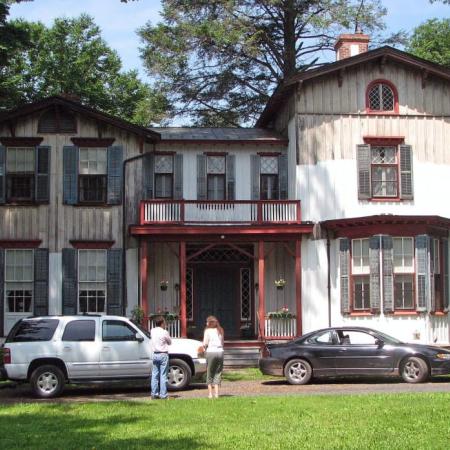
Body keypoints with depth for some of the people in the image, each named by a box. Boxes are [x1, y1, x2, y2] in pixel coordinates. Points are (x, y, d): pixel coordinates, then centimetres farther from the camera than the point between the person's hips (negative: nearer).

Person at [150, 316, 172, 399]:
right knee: (163, 375, -3)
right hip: (163, 355, -5)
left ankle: (154, 393, 11)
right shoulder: (164, 332, -12)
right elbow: (170, 342, 2)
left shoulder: (152, 331, 3)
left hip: (155, 354, 6)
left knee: (154, 375, 10)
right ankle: (163, 395, -3)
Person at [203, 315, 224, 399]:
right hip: (220, 352, 4)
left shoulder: (208, 330, -1)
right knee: (218, 373, 8)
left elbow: (205, 343, -6)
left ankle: (210, 393, 3)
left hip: (211, 352, -4)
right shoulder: (220, 330, 13)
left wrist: (204, 347, 14)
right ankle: (216, 393, 2)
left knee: (210, 374, 6)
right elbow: (222, 343, 12)